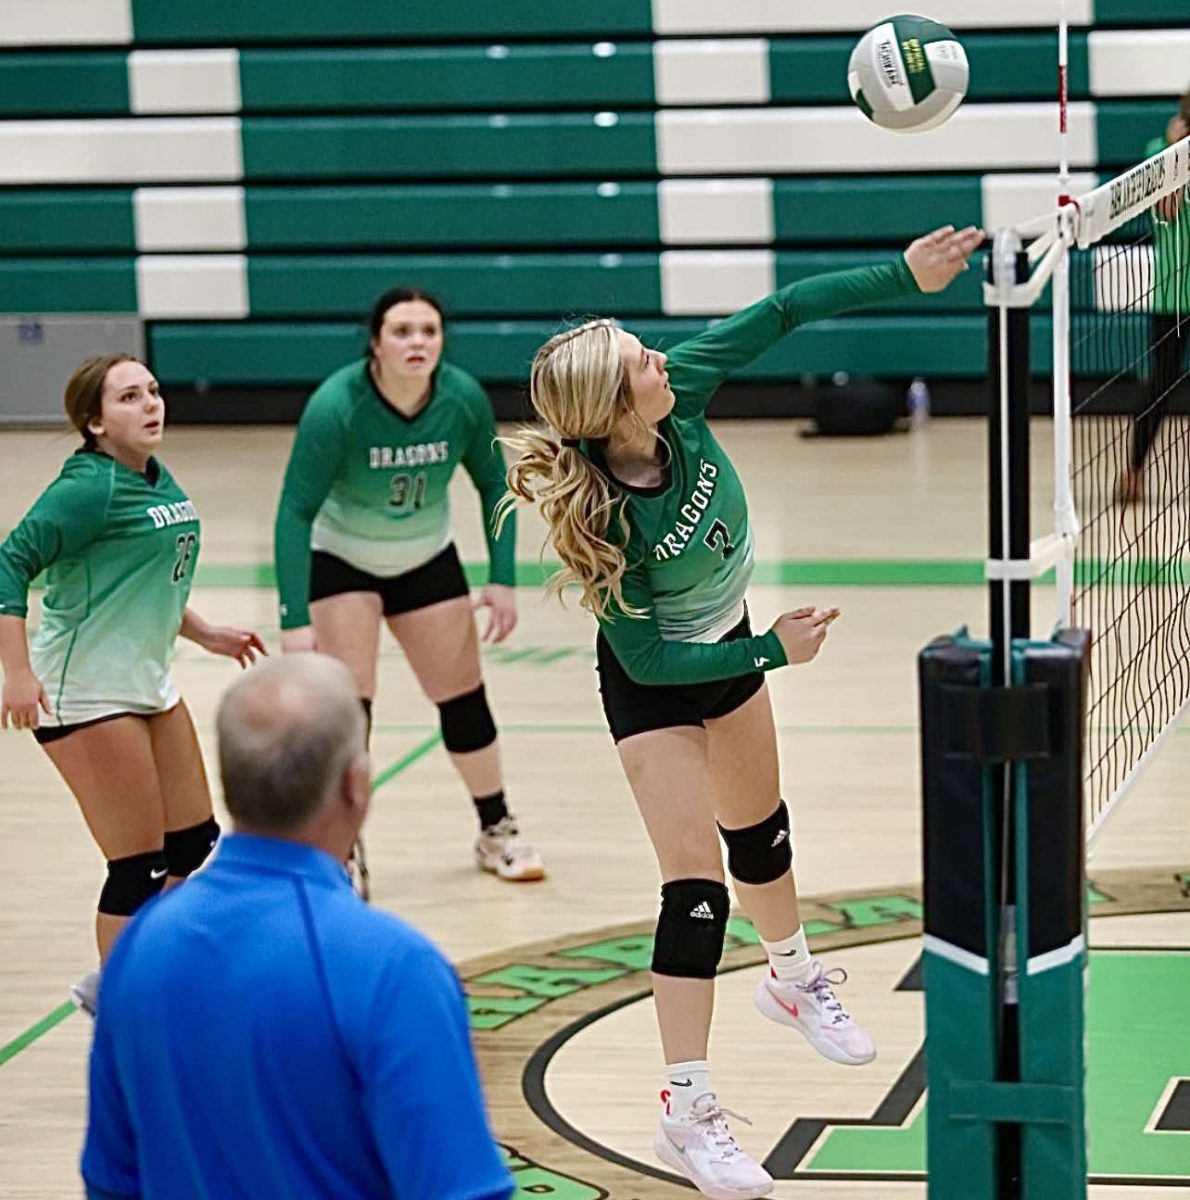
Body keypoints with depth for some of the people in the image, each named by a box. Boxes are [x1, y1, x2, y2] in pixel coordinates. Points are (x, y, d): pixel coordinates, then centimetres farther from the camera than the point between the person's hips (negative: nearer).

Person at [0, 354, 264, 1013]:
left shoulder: (158, 481, 9)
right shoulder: (90, 487, -17)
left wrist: (203, 632, 24)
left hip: (149, 683, 9)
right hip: (85, 694, -9)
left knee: (193, 842, 14)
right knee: (140, 867, -5)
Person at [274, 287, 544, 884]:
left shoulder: (464, 399, -22)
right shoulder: (336, 407, -32)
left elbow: (492, 483, -5)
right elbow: (295, 511, -29)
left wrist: (502, 579, -10)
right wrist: (295, 620, -34)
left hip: (427, 560, 3)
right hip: (340, 561, -3)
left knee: (463, 696, 8)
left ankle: (496, 832, 27)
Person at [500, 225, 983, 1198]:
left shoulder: (680, 395, -25)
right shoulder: (602, 519, -37)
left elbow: (783, 313, -16)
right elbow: (647, 658, -27)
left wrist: (903, 276, -22)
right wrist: (772, 652, -26)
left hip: (728, 644, 7)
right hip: (655, 680, -7)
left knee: (759, 827, 27)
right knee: (697, 878, -12)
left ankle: (794, 979, 54)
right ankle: (687, 1111, -6)